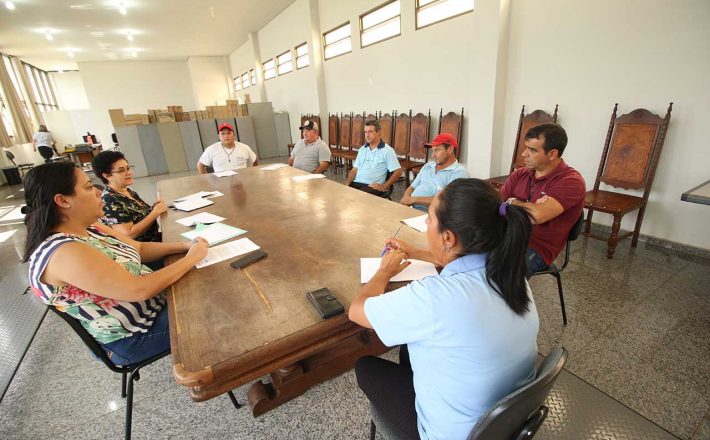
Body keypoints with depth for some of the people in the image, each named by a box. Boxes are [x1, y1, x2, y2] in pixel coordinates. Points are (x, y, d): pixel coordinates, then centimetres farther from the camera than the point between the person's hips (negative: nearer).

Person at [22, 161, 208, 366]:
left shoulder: (88, 228, -3)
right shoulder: (66, 253, -31)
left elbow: (138, 248, 5)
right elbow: (139, 290, -34)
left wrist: (184, 246, -9)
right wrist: (191, 259, -24)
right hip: (132, 338, -8)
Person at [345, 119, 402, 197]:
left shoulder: (387, 150, -2)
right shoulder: (362, 149, 18)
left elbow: (398, 172, -6)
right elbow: (354, 169, 17)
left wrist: (384, 187, -13)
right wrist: (347, 183, 0)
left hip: (372, 186, -5)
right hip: (356, 183, 6)